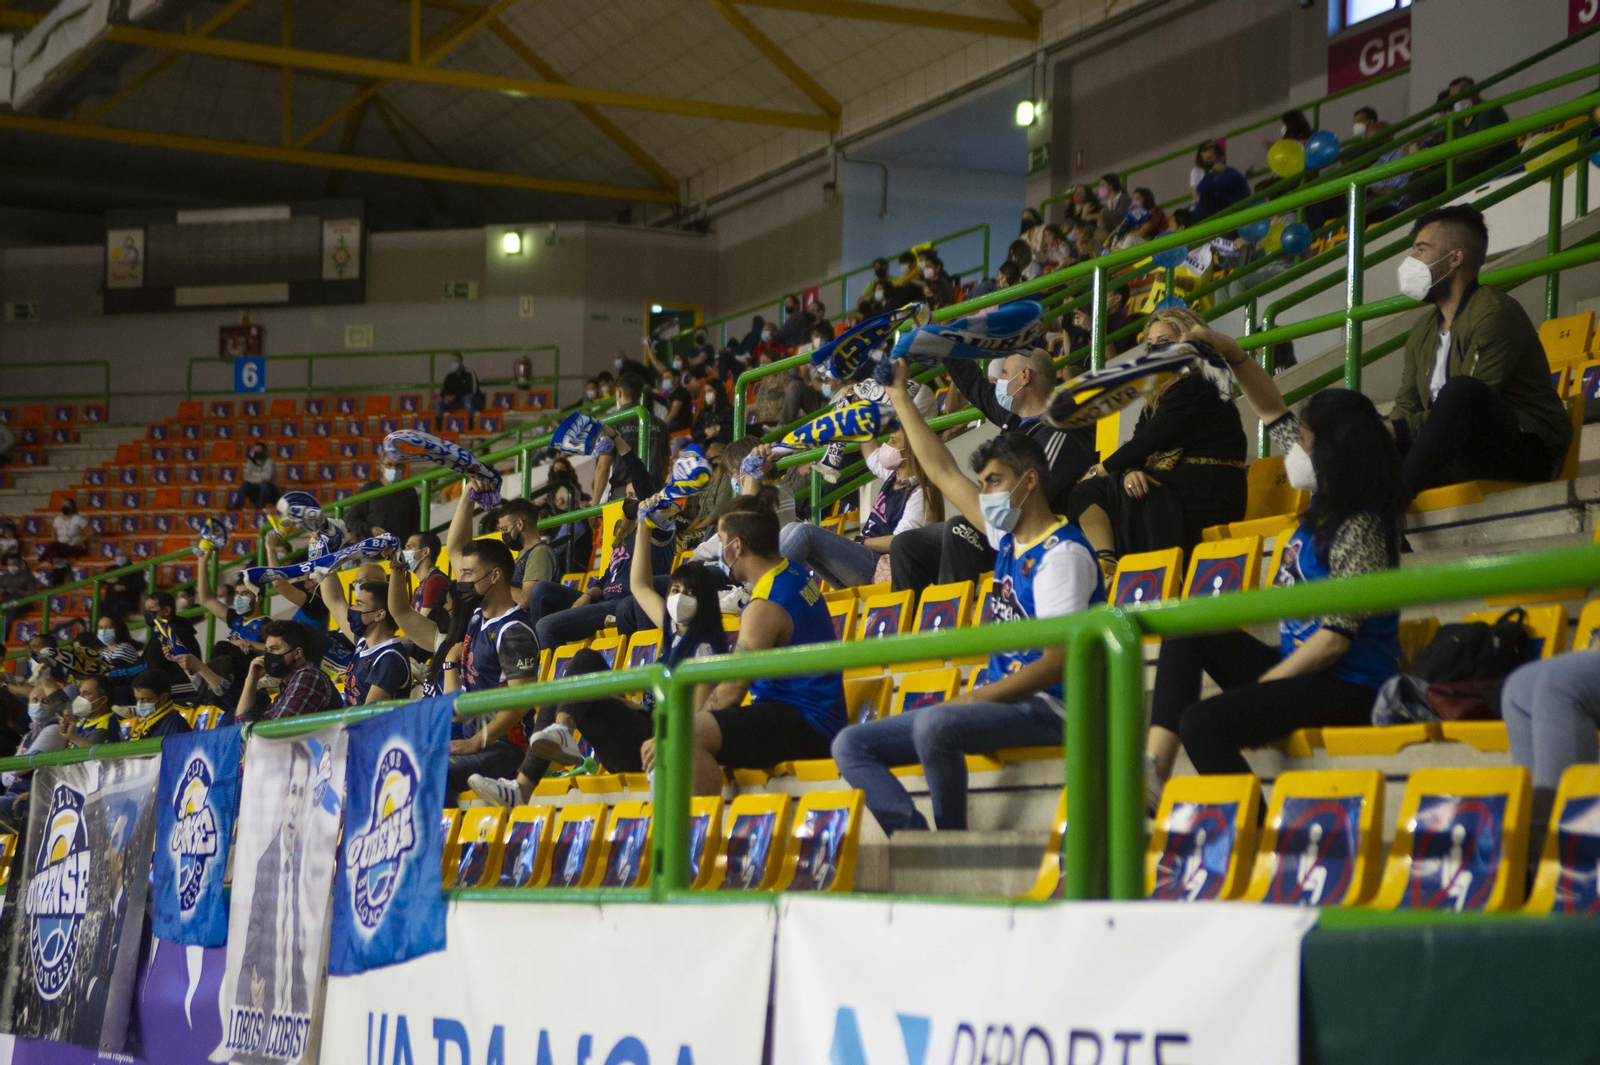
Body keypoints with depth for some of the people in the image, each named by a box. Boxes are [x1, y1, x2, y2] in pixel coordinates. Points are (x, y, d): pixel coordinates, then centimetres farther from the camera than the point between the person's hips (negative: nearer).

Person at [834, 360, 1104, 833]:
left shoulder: (1063, 553, -11)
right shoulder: (1008, 538, 15)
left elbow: (1055, 663, -19)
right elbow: (942, 471, 24)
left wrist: (968, 700, -20)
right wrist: (899, 395, 26)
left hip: (1044, 710, -10)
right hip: (1000, 702, 10)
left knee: (934, 724, -38)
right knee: (852, 744, -1)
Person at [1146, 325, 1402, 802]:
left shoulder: (1359, 531, -19)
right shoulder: (1326, 499, 8)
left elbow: (1337, 636, -22)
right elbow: (1273, 412, 18)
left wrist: (1258, 687, -17)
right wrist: (1230, 351, 7)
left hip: (1347, 689, -10)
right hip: (1298, 665, 10)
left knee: (1201, 723, -26)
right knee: (1187, 628, 7)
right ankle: (1155, 766, -9)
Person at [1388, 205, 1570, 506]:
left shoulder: (1495, 313, -10)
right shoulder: (1424, 329, 18)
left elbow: (1466, 401, -19)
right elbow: (1406, 406, 14)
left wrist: (1399, 430, -23)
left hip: (1527, 451, -8)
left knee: (1461, 390, -35)